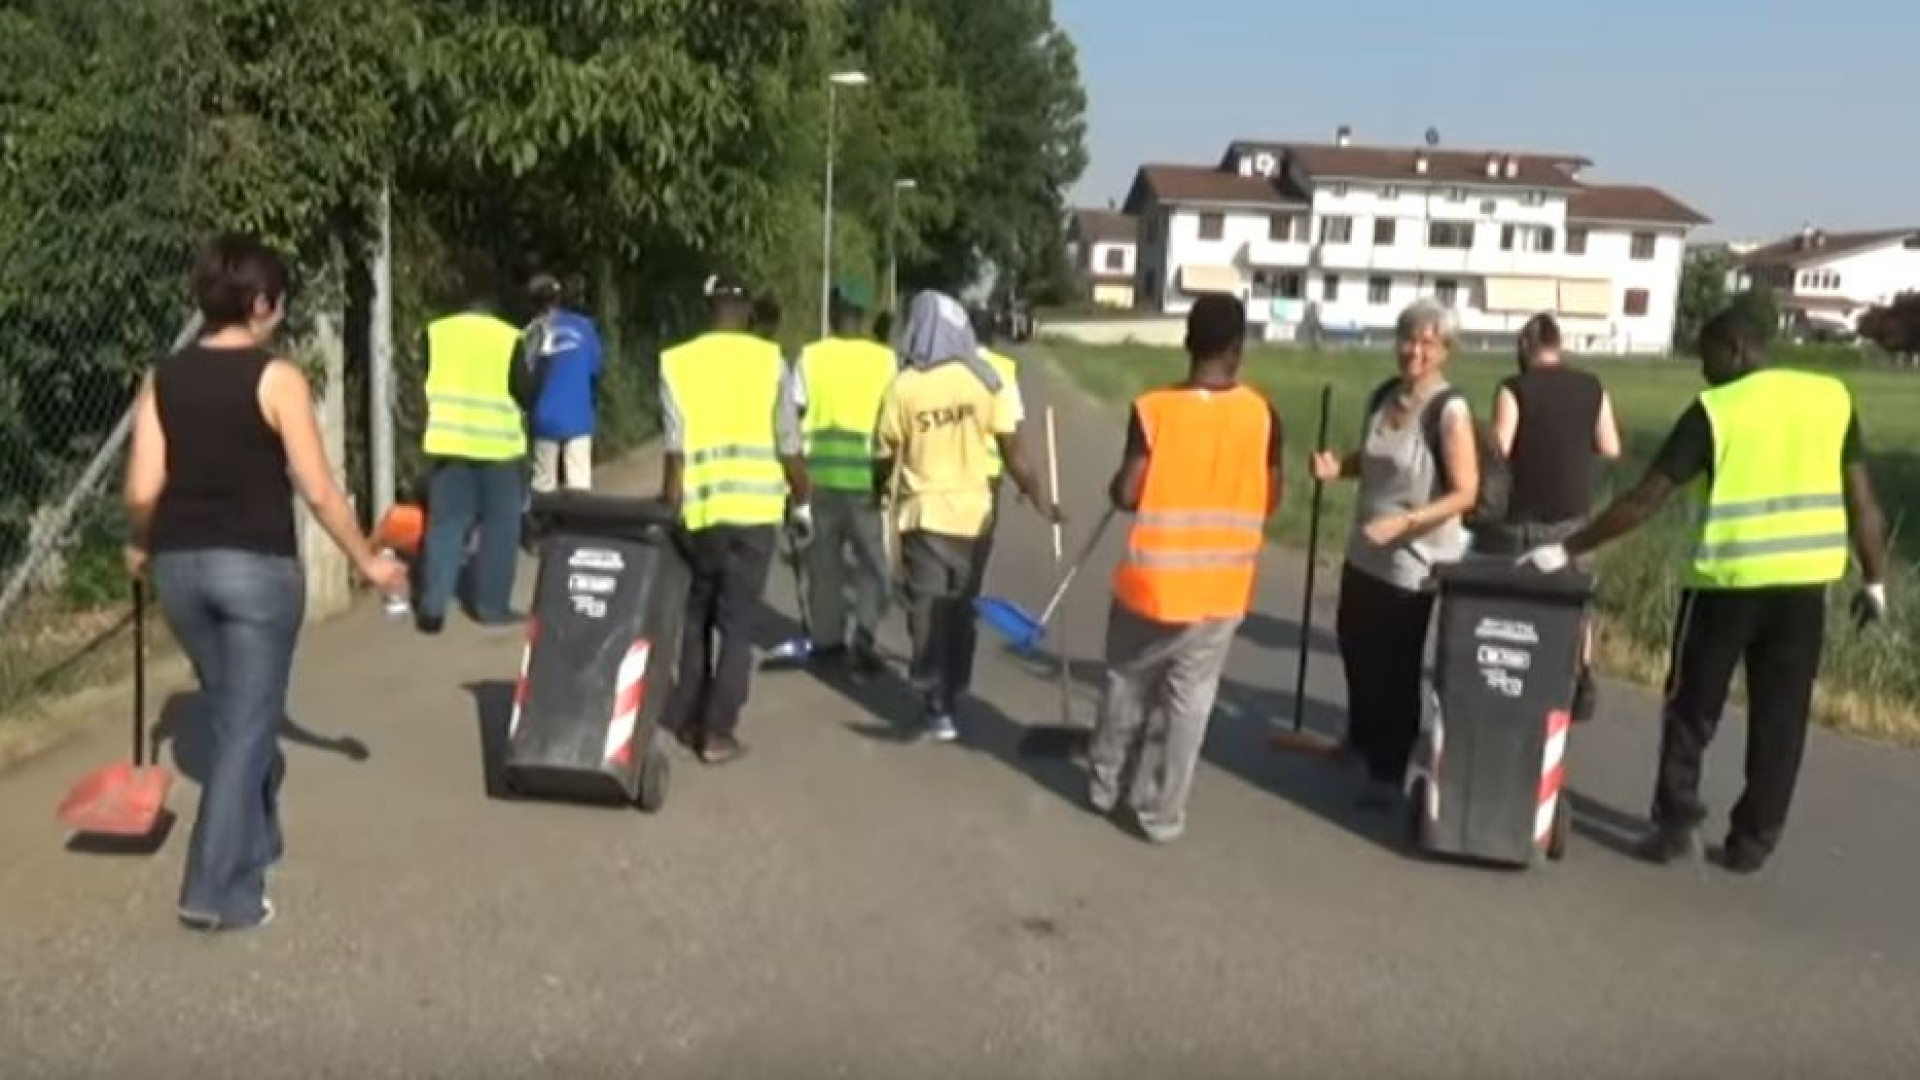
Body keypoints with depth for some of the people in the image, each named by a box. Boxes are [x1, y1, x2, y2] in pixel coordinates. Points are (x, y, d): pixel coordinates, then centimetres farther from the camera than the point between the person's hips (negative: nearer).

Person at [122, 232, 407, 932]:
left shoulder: (162, 380, 4)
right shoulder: (277, 379, -10)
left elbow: (143, 491, -1)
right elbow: (318, 491, -11)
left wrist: (142, 548, 19)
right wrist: (368, 561, 0)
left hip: (180, 565, 6)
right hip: (256, 567, -6)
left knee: (229, 713, 22)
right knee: (247, 725, 2)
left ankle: (253, 841, 38)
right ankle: (217, 891, 3)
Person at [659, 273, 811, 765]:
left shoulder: (677, 362, 1)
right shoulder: (769, 360, 0)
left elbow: (676, 451, -5)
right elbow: (788, 447, 0)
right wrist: (802, 503, 13)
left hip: (700, 510, 1)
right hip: (756, 509, -1)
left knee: (695, 617, 19)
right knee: (737, 624, 4)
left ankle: (688, 716, 24)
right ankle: (718, 732, 4)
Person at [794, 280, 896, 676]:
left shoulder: (810, 357, -1)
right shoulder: (884, 359, -2)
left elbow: (795, 415, -2)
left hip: (819, 473, 1)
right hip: (866, 475, -1)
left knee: (825, 561, 13)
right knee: (871, 563, 6)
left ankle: (827, 640, 20)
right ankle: (865, 638, -8)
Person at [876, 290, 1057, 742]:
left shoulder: (904, 386, -8)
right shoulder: (985, 379, -5)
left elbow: (886, 458, -2)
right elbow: (1012, 451, -5)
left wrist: (876, 493, 18)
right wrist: (1038, 499, 6)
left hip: (924, 512, -2)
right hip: (972, 512, 2)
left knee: (928, 611, 5)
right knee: (961, 609, 17)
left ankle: (938, 708, 0)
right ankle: (951, 694, 28)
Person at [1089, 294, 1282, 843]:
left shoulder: (1152, 409, -13)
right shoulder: (1262, 415, -6)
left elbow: (1125, 494, -12)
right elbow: (1269, 501, 1)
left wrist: (1116, 484, 10)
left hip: (1152, 581, -1)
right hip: (1221, 588, 1)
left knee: (1127, 683, 19)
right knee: (1188, 699, 11)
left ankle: (1105, 782, 34)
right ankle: (1160, 811, 18)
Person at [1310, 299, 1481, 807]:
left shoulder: (1450, 411, -20)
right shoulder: (1383, 395, 2)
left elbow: (1465, 494, -21)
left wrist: (1403, 522, -31)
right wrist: (1337, 465, -5)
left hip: (1414, 562, -8)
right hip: (1365, 553, 8)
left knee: (1396, 669, 4)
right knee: (1355, 646, 24)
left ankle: (1387, 773, 21)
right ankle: (1361, 737, 48)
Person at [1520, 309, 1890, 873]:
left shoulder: (1714, 410, -7)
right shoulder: (1832, 396, 4)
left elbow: (1645, 499, -11)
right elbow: (1862, 500, 4)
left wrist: (1568, 549, -8)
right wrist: (1875, 580, 13)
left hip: (1728, 580, -3)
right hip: (1804, 581, 3)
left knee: (1692, 709, 13)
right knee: (1779, 718, 12)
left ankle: (1676, 826, 16)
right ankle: (1752, 841, 19)